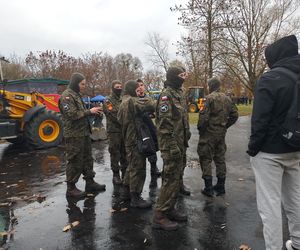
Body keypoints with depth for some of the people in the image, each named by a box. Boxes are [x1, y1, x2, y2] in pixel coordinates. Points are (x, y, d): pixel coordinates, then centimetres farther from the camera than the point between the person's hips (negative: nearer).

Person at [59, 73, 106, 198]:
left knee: (87, 158, 15)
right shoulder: (66, 96, -13)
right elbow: (72, 114, -23)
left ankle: (90, 182, 27)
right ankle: (71, 188, 12)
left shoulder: (77, 95, 16)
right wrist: (90, 111, -19)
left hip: (84, 133, 9)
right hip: (74, 135, -9)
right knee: (75, 161, -1)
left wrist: (93, 112, 4)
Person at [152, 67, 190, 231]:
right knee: (171, 179, -5)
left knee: (176, 177, 15)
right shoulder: (166, 95, -14)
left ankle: (170, 209, 29)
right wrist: (172, 146, -22)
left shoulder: (178, 94, 16)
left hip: (179, 143, 10)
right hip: (171, 145, -10)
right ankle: (159, 216, 7)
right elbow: (164, 123, -20)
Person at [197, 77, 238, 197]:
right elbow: (234, 115, 12)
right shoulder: (227, 98, 9)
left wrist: (200, 128, -6)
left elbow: (204, 116, -20)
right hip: (221, 133, 7)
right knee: (220, 158, 15)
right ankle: (220, 186, 25)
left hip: (209, 133, -7)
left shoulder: (209, 98, -14)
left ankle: (208, 188, 7)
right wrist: (225, 126, 15)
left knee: (206, 159, 3)